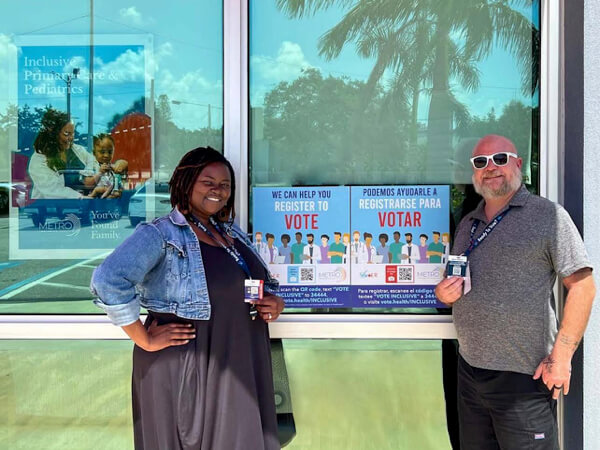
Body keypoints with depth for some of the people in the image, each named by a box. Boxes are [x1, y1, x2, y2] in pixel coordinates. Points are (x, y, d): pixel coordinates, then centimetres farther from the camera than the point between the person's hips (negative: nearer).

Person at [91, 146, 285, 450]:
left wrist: (273, 302, 0)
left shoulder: (232, 233, 13)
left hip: (236, 365, 7)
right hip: (181, 367, -7)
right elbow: (108, 280, -23)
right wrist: (144, 340, -19)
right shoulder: (160, 234, -11)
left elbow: (262, 282, 22)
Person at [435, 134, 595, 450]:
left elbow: (582, 286, -10)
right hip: (469, 369, 6)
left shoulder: (547, 215, -5)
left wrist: (561, 356, -16)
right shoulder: (467, 225, 14)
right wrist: (444, 294, -1)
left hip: (524, 376, -6)